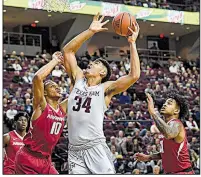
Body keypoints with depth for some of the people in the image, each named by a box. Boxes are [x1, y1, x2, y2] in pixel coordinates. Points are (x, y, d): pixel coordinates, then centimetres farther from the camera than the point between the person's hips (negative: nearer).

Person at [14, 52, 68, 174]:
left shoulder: (63, 108, 6)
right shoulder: (41, 105, -12)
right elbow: (38, 77, -28)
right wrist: (55, 61, -18)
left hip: (46, 160, 7)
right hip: (28, 159, -7)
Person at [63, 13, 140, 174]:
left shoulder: (106, 88, 2)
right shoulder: (78, 79, 14)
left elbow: (134, 76, -11)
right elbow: (68, 50, 11)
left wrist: (132, 43, -7)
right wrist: (90, 31, 5)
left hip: (96, 148, -3)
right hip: (75, 149, 4)